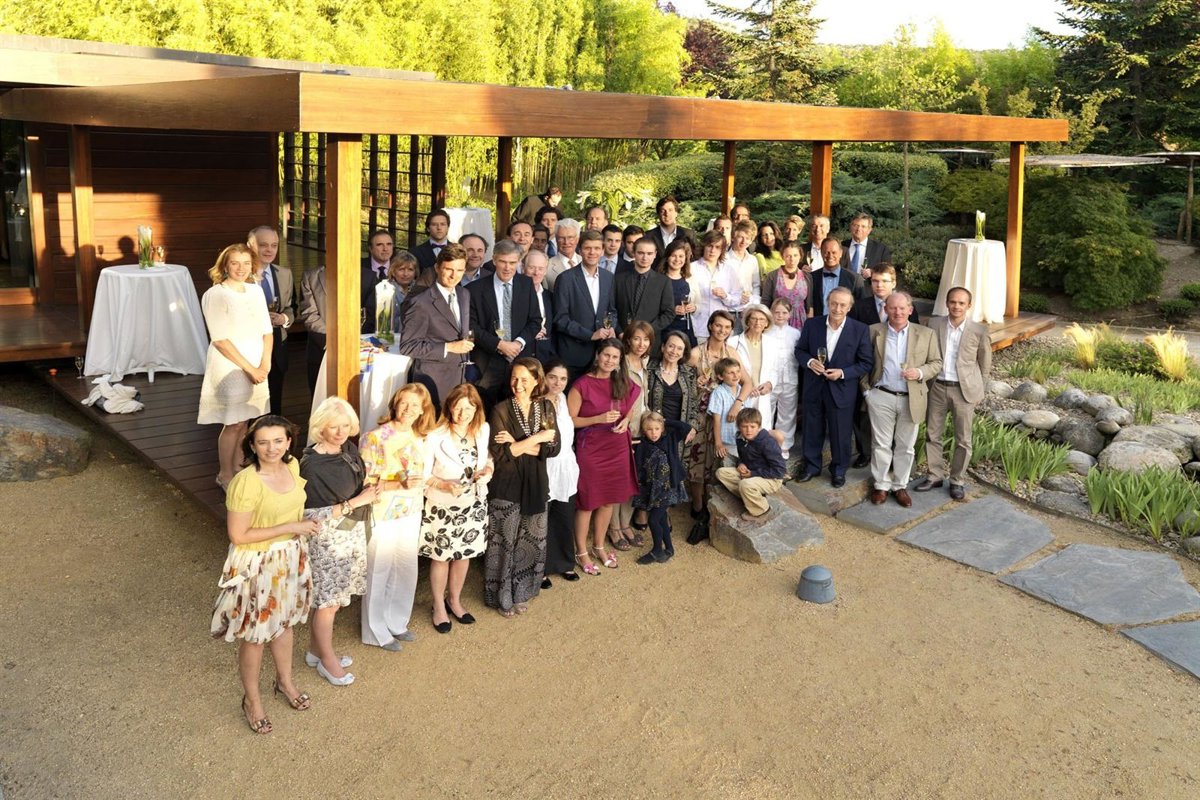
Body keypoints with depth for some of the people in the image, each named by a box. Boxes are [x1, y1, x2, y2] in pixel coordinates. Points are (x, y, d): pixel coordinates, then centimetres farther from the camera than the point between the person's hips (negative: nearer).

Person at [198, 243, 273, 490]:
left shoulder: (255, 291, 9)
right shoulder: (215, 295, -9)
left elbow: (267, 331, 9)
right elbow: (220, 339, -14)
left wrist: (265, 364, -5)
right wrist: (249, 368, -15)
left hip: (256, 367, 5)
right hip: (229, 366, -5)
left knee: (244, 420, 8)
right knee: (234, 422, -2)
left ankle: (235, 468, 23)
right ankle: (225, 476, 14)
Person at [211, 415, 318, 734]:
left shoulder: (293, 466, -6)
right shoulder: (246, 483, -27)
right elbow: (238, 535, -24)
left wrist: (302, 527, 4)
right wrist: (290, 528, -23)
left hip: (290, 557, 6)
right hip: (257, 565, -6)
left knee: (284, 621, 25)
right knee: (255, 633, 11)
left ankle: (285, 681, 47)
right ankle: (252, 700, 33)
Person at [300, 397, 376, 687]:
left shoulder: (349, 448, -2)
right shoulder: (312, 463, -23)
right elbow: (313, 514, -22)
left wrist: (369, 488, -6)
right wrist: (356, 502, -23)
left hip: (352, 533, 7)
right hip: (328, 538, -7)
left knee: (332, 597, 18)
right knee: (329, 601, 7)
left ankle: (316, 649, 37)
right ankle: (327, 659, 27)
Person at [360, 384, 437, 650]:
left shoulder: (418, 438, 5)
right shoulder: (377, 437, -15)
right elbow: (365, 482, -17)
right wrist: (399, 484, -27)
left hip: (410, 514, 6)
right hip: (383, 515, -6)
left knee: (406, 570, 14)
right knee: (379, 572, 5)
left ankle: (397, 622, 33)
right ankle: (376, 631, 21)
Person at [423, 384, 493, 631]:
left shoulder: (483, 430, -6)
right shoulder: (435, 437, -22)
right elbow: (423, 476, -15)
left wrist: (488, 469, -11)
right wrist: (445, 485, -30)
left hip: (473, 504, 5)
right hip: (442, 507, -4)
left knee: (464, 554, 19)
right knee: (441, 557, 12)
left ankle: (454, 600, 41)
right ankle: (439, 607, 32)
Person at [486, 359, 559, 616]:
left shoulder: (545, 407, 2)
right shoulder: (501, 410, -10)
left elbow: (553, 448, -7)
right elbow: (500, 453, -18)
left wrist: (519, 445, -17)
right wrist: (536, 438, -17)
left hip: (536, 484, 4)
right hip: (507, 486, -4)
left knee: (532, 541, 12)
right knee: (504, 542, 5)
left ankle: (520, 593, 30)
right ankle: (501, 596, 22)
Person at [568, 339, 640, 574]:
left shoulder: (624, 384, 4)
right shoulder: (582, 384, -12)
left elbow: (629, 409, 22)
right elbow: (570, 420, -11)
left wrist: (626, 420, 0)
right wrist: (599, 418, -21)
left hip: (617, 448, 5)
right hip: (590, 448, -5)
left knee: (609, 500, 14)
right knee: (587, 502, 3)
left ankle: (599, 547, 32)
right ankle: (581, 552, 20)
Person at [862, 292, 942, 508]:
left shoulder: (926, 334, 0)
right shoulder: (874, 331, 0)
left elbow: (936, 363, 3)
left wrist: (920, 373, -16)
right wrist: (866, 389, 1)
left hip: (911, 399, 1)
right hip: (881, 397, 0)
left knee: (905, 446, 9)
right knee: (881, 444, 7)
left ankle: (900, 486, 22)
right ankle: (880, 485, 19)